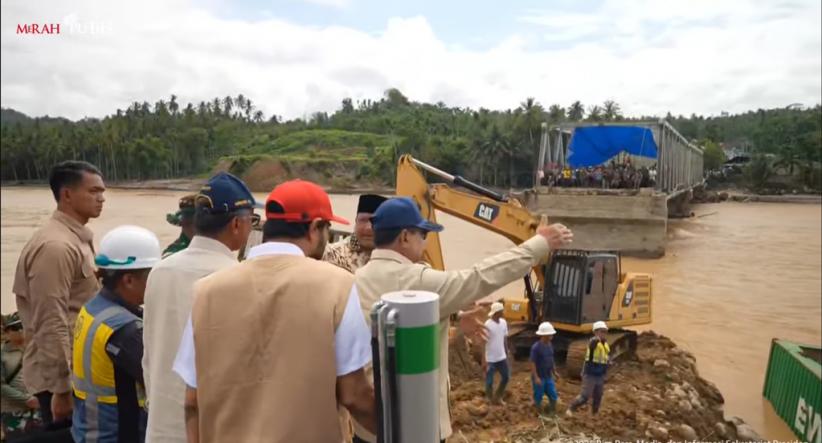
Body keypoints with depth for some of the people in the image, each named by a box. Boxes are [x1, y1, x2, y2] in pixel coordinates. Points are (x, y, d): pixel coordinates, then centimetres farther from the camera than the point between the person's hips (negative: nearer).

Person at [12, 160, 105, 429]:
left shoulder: (76, 238, 10)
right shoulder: (55, 246, -20)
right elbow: (51, 324, -23)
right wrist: (61, 387, -20)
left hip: (77, 369, 9)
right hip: (61, 375, -9)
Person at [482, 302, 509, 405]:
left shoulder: (504, 322, 0)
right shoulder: (487, 325, -20)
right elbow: (483, 344, -17)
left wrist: (506, 354, 14)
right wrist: (484, 361, -17)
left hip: (502, 358, 7)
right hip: (490, 359, -6)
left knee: (505, 378, 17)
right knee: (489, 382, 6)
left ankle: (498, 397, 37)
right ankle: (491, 401, 25)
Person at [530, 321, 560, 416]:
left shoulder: (549, 345, 2)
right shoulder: (536, 347, -20)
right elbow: (532, 363, -19)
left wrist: (554, 372, 18)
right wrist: (536, 377, -21)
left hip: (548, 377, 7)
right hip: (539, 377, -7)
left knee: (553, 396, 11)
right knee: (538, 397, 7)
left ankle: (553, 414, 28)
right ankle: (540, 415, 24)